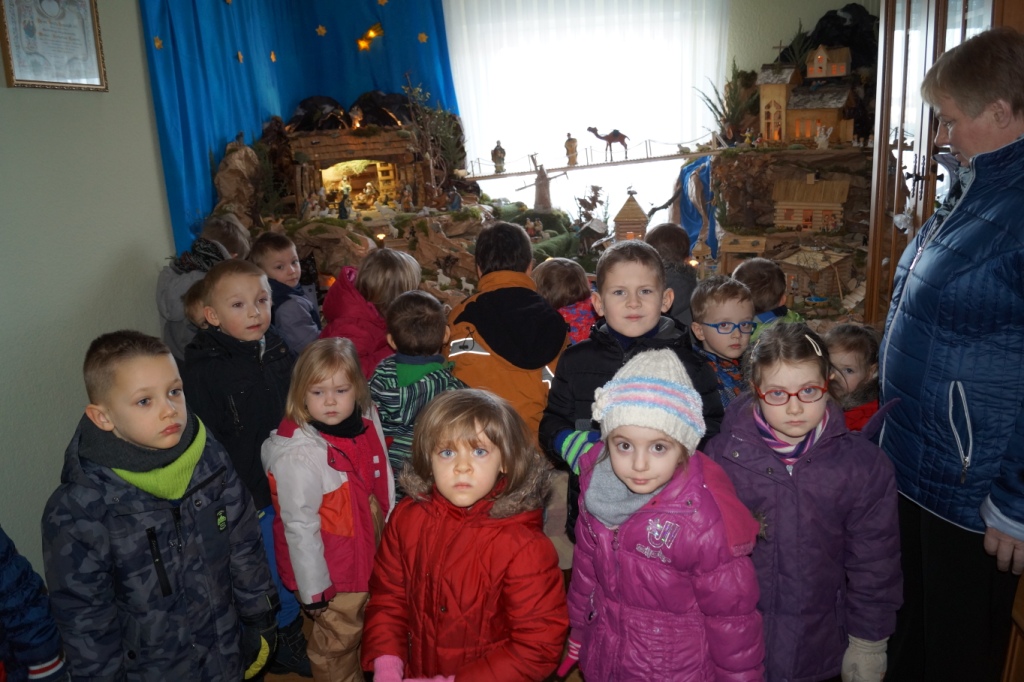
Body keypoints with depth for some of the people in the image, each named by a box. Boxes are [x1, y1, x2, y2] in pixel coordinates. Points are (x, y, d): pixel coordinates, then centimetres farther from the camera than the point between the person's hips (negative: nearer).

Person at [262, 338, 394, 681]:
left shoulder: (366, 424, -8)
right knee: (339, 639, 15)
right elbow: (300, 526, -21)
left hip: (374, 555, 7)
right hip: (335, 569, -6)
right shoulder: (298, 455, -28)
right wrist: (313, 589, -14)